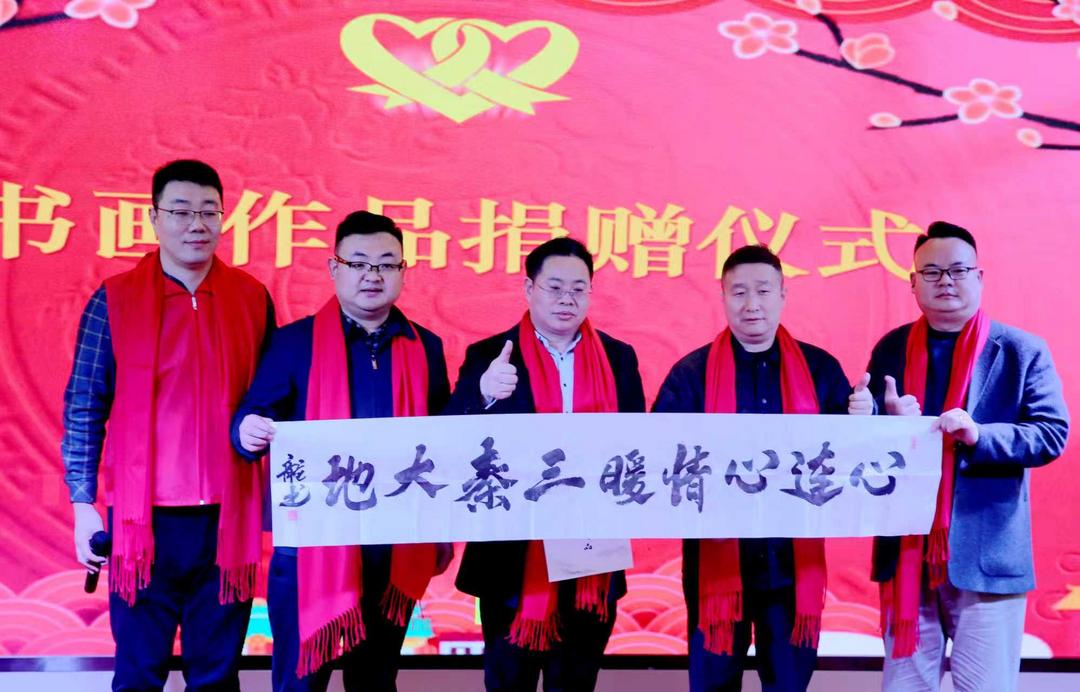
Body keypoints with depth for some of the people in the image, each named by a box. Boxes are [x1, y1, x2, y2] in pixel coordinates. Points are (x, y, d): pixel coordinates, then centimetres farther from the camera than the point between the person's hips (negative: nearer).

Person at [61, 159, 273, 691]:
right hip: (145, 517, -1)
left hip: (228, 519, 2)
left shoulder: (252, 299, 5)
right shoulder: (114, 301, 0)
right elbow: (84, 407, 2)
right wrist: (83, 505, -2)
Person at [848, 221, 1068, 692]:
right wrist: (891, 425, -16)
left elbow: (1053, 434, -7)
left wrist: (980, 435, -22)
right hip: (906, 552, 3)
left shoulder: (1022, 351, -1)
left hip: (987, 556, -3)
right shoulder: (890, 349, 8)